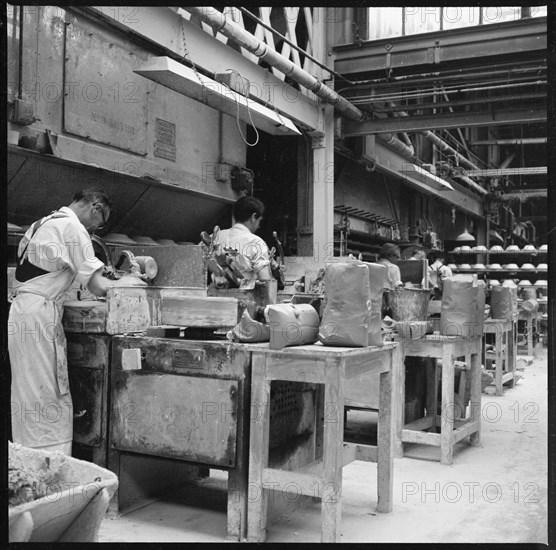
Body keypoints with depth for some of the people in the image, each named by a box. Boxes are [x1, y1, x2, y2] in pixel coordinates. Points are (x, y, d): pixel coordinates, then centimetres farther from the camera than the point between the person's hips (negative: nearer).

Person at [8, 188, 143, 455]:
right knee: (50, 403, -6)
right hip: (39, 314, -9)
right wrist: (123, 283, 8)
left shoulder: (43, 223, 22)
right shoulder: (73, 227, -7)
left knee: (27, 400, 11)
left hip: (19, 309, 9)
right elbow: (97, 285, -11)